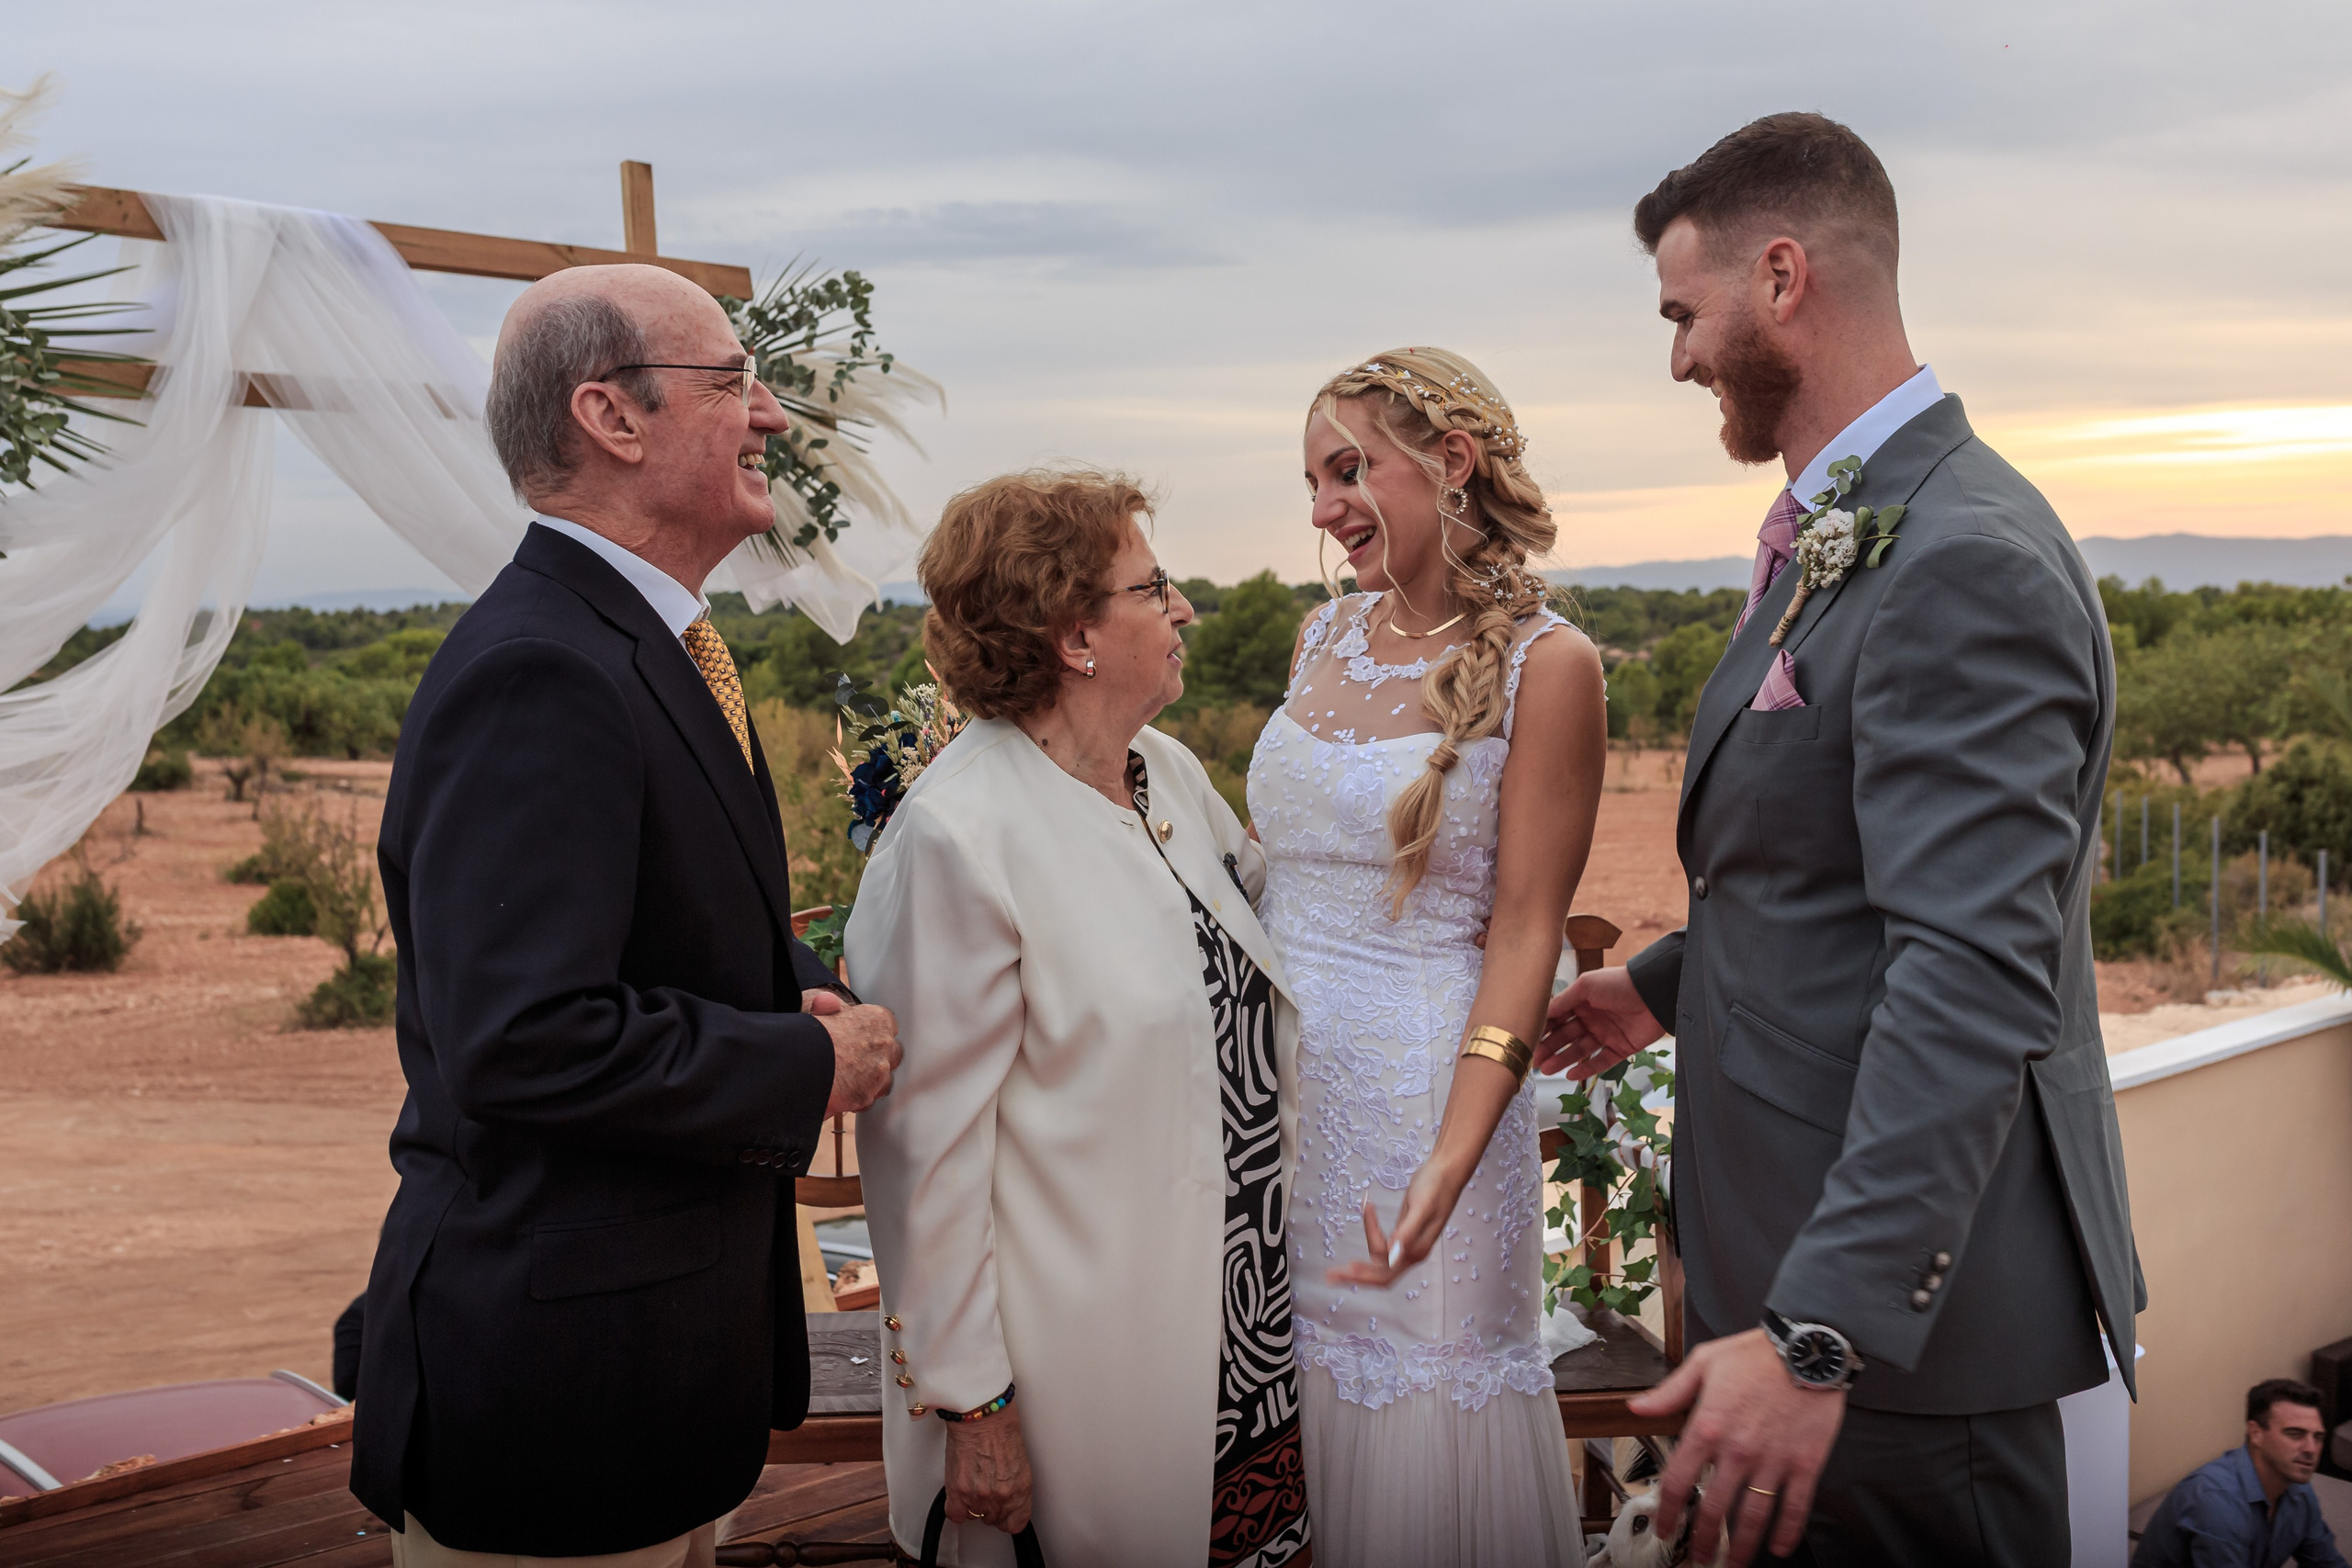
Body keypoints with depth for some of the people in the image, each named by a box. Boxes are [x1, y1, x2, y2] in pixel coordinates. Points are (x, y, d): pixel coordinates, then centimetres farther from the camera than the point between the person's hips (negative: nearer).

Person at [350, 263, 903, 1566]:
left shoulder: (646, 651, 10)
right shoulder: (537, 677, -23)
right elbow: (523, 1040, -31)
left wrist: (796, 987, 1)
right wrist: (804, 1065, -18)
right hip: (555, 1359, -10)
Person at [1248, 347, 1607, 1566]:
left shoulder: (1544, 665, -9)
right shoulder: (1326, 638, 8)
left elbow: (1525, 927, -12)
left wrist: (1454, 1157, -21)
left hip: (1419, 1083, -5)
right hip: (1273, 1064, 6)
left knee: (1418, 1428, 6)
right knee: (1290, 1404, 14)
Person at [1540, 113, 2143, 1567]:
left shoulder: (1968, 563, -24)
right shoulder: (1839, 533, 10)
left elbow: (1973, 985, -30)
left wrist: (1818, 1333, -33)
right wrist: (1667, 984, 28)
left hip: (1904, 1286, -10)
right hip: (1806, 1230, 10)